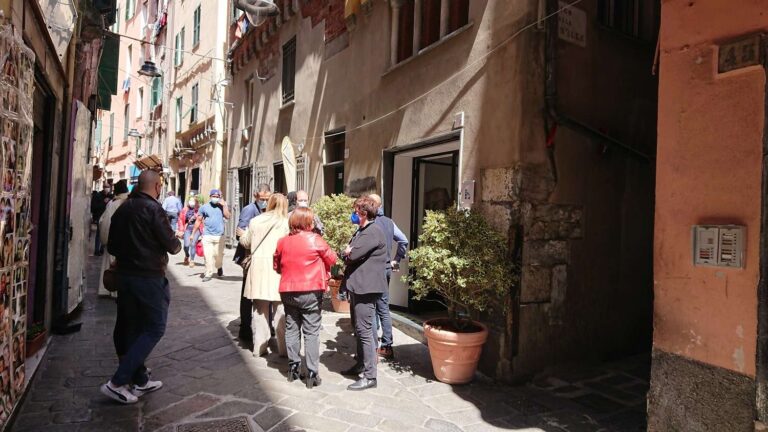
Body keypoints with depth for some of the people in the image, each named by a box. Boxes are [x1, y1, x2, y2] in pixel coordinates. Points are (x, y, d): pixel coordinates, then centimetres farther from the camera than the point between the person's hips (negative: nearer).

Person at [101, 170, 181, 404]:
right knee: (154, 329, 1)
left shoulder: (122, 208, 8)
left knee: (133, 328, 15)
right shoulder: (153, 209, -15)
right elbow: (172, 245, -13)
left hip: (125, 274, 8)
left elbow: (112, 247, 15)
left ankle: (140, 381, 24)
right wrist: (177, 243, 8)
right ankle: (117, 382, -3)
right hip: (149, 277, -8)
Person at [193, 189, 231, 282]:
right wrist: (193, 233, 8)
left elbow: (227, 216, -8)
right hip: (207, 235, 0)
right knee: (207, 255, -6)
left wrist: (224, 205, -11)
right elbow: (198, 221, 10)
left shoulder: (223, 206, 8)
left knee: (219, 255, 6)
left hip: (219, 235, 0)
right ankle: (208, 274, 5)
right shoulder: (204, 207, 6)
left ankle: (219, 267, 35)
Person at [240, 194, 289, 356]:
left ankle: (259, 347, 20)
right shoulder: (286, 223, -6)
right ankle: (283, 348, 10)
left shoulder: (255, 221, 4)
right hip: (278, 270, -3)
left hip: (258, 269, 3)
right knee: (280, 310, 5)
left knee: (260, 309, 13)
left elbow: (244, 242, 15)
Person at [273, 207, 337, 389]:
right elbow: (332, 259, -1)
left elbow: (277, 266, 12)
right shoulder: (315, 240, -11)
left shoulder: (283, 242, 1)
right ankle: (312, 374, 5)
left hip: (287, 291, 4)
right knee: (311, 332, 3)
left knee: (291, 329, 15)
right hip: (311, 292, -4)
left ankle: (293, 368, 22)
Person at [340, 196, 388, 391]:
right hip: (357, 286, 10)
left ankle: (370, 376, 1)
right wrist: (349, 253, -7)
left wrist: (348, 252, -2)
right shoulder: (361, 231, 16)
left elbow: (353, 253, -23)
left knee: (365, 331, -6)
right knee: (358, 329, 20)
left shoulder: (374, 231, -16)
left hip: (366, 287, -10)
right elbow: (346, 253, 14)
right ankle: (361, 364, 36)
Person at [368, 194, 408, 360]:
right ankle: (387, 346, 20)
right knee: (384, 308, 15)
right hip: (386, 269, 6)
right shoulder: (389, 222, 7)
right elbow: (404, 241, 11)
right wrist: (396, 260, 15)